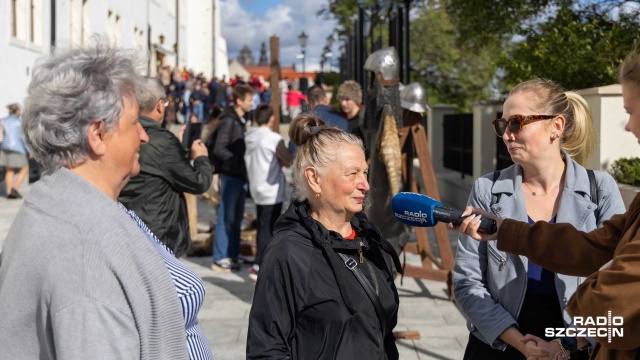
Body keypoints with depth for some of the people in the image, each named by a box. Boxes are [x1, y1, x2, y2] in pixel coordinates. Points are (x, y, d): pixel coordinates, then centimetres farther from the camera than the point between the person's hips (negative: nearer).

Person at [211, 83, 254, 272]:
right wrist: (238, 162, -17)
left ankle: (232, 255, 20)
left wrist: (244, 167, 5)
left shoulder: (240, 120, 13)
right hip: (230, 175, -8)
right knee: (226, 217, -3)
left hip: (240, 175, 8)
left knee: (236, 218, 13)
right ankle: (219, 258, 3)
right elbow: (219, 150, -19)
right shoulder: (229, 121, -14)